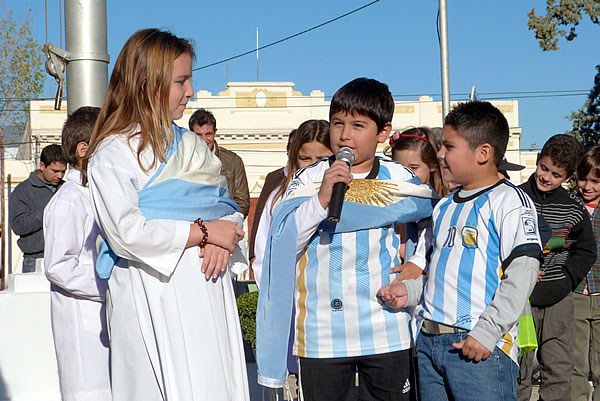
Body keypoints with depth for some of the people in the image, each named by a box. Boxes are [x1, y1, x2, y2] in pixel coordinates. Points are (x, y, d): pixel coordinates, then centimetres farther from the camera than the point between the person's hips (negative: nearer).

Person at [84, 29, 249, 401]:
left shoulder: (192, 144, 17)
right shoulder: (112, 154, -4)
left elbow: (227, 206, 14)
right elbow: (126, 234, -16)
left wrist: (221, 241, -8)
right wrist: (203, 232, -11)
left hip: (208, 289, 6)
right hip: (153, 297, -5)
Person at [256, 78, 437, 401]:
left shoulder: (402, 180, 2)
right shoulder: (308, 180, 1)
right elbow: (281, 246, -7)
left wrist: (417, 265, 4)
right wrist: (322, 198, -17)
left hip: (385, 333, 1)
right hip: (320, 334, 0)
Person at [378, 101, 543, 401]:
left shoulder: (509, 200, -6)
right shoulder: (444, 206, 18)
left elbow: (522, 272, -15)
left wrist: (487, 331, -20)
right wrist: (410, 290, 6)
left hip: (481, 347, -7)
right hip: (429, 342, 8)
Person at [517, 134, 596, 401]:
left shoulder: (574, 208, 4)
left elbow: (586, 251, 10)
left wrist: (563, 283, -4)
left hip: (558, 299, 2)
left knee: (560, 369, 7)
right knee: (518, 368, 3)